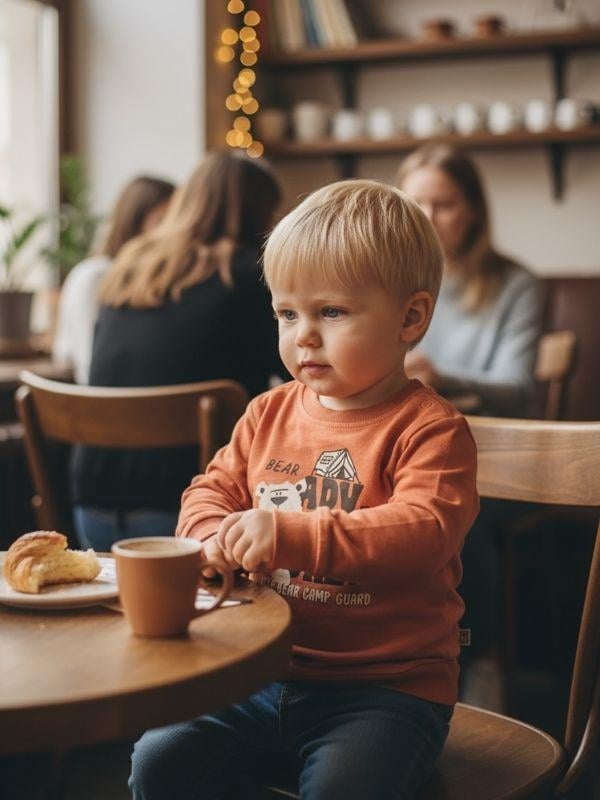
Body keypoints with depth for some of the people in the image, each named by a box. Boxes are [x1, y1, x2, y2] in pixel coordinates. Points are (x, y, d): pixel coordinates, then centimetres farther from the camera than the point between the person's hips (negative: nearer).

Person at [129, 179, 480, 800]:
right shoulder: (270, 413, 10)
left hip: (387, 685, -5)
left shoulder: (428, 429, -10)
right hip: (262, 672, 6)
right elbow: (212, 488, 15)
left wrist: (292, 534, -36)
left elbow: (424, 530, -25)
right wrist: (216, 538, -10)